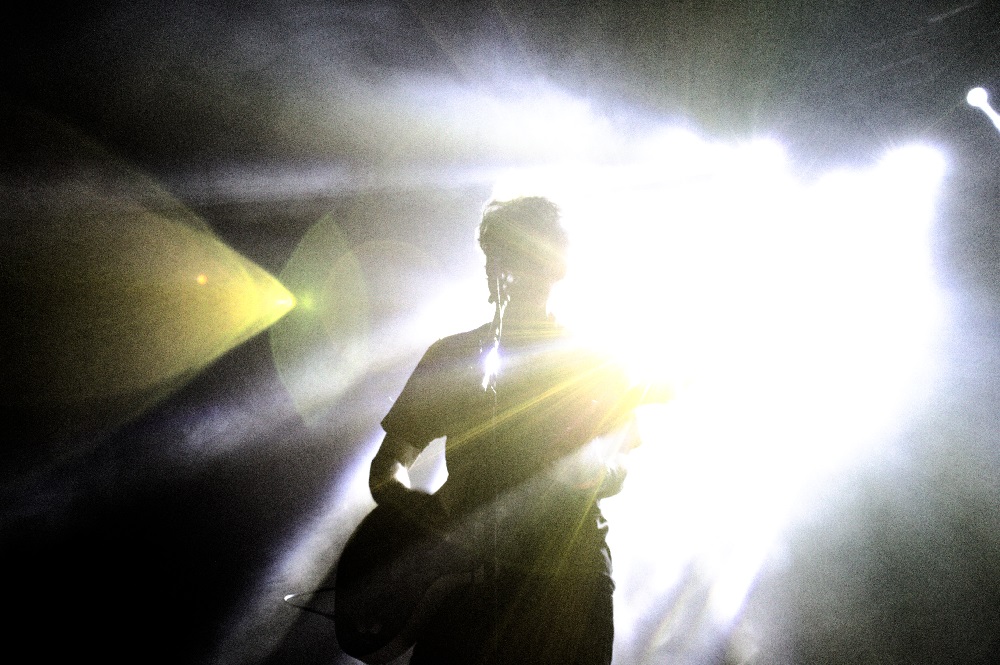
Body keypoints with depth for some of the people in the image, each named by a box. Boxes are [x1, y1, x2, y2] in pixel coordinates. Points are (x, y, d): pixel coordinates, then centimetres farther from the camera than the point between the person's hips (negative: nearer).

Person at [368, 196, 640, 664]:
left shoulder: (595, 366, 11)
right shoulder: (451, 356, 11)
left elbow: (615, 469, 10)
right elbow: (388, 462, 11)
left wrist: (599, 472, -15)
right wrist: (406, 499, -12)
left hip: (568, 577, 0)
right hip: (465, 571, 0)